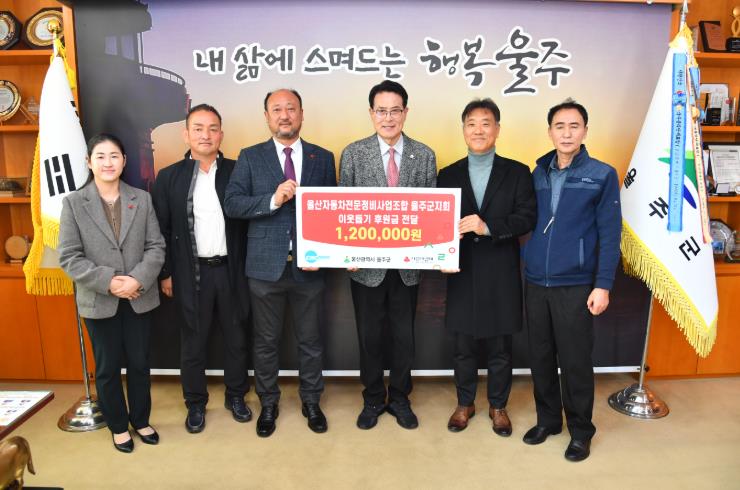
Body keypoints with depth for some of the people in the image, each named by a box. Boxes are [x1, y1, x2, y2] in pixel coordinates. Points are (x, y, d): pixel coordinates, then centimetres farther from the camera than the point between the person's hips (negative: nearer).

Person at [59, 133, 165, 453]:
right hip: (99, 301, -1)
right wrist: (108, 282, -19)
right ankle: (118, 426, 32)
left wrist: (138, 279, -17)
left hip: (139, 298, 2)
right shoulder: (73, 203, -4)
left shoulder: (142, 199, 1)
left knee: (139, 363, 13)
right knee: (108, 368, 13)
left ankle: (140, 420, 34)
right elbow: (68, 257, -8)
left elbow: (156, 246, -2)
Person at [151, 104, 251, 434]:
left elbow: (248, 221, 2)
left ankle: (236, 396, 31)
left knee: (236, 337, 13)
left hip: (231, 270, 1)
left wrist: (249, 267, -3)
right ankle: (195, 403, 28)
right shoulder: (169, 177, 0)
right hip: (191, 273, -1)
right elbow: (161, 230, 1)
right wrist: (165, 273, -1)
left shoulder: (236, 172, 1)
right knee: (193, 341, 11)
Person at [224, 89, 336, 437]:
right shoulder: (250, 157, 2)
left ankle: (311, 402, 32)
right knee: (266, 341, 12)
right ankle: (268, 404, 31)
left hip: (309, 266, 1)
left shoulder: (323, 158, 5)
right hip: (266, 265, 0)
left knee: (310, 340, 13)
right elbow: (232, 203, -7)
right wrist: (273, 199, -21)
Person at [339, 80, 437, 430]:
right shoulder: (353, 154, -2)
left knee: (404, 335, 13)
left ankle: (399, 398, 33)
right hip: (367, 263, -1)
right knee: (369, 335, 13)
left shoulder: (424, 155, 1)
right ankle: (373, 399, 32)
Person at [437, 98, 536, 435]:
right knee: (463, 346, 12)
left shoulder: (517, 173, 3)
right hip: (462, 272, 1)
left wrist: (489, 227, -22)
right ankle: (464, 403, 32)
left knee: (500, 347, 11)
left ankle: (498, 406, 31)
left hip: (501, 273, -1)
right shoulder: (448, 175, 8)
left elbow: (527, 217, -8)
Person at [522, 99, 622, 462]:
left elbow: (610, 234, -6)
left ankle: (580, 430, 25)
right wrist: (527, 268, 2)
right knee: (540, 356, 13)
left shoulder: (602, 175, -3)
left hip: (576, 285, -3)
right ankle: (547, 419, 31)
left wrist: (603, 285, -11)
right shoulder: (537, 173, 7)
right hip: (535, 282, 4)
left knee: (575, 360, 6)